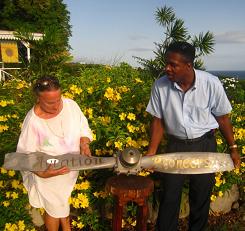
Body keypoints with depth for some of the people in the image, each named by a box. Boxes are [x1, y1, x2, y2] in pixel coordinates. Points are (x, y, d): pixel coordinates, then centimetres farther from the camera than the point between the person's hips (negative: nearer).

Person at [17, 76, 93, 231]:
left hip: (71, 169, 5)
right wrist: (42, 173, -35)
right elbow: (27, 154, -20)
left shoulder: (71, 105, -19)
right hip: (50, 175, -5)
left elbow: (83, 127, -4)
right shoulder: (33, 121, -29)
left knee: (63, 201, 32)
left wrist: (84, 144, -23)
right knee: (55, 209, 17)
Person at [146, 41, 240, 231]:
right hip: (175, 145, 1)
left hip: (205, 145, 0)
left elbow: (223, 118, -3)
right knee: (169, 196, 5)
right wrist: (152, 152, -7)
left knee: (201, 197, 14)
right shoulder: (160, 85, -14)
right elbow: (158, 120, -3)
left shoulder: (211, 84, -17)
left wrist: (233, 148, 2)